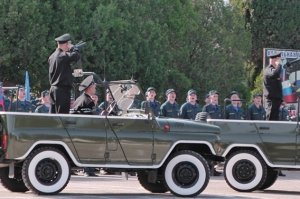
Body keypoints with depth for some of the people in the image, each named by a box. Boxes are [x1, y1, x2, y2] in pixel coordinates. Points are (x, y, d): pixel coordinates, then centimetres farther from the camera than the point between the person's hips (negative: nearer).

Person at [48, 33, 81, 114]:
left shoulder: (52, 56, 14)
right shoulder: (63, 56, -14)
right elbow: (76, 56, -24)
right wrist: (72, 48, -2)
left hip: (53, 88, 9)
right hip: (63, 89, -9)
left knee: (53, 113, 10)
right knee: (62, 113, -8)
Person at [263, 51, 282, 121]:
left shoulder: (274, 69, 19)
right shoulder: (268, 70, -11)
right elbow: (274, 74, -36)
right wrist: (279, 65, -18)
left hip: (276, 99, 10)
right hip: (271, 99, -10)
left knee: (275, 119, 9)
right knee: (271, 119, -11)